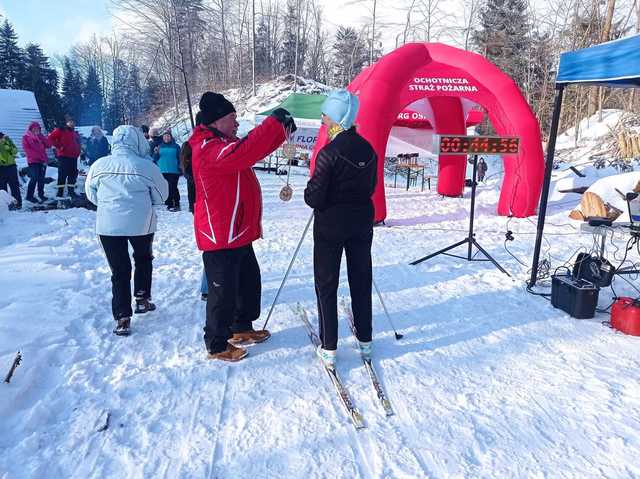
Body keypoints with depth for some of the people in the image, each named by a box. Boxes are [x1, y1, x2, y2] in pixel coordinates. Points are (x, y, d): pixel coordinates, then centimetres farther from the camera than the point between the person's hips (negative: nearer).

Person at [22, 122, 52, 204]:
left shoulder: (41, 137, 16)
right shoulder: (26, 137, 2)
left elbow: (49, 145, 3)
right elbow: (27, 149, -7)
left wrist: (40, 136, -6)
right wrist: (38, 156, -14)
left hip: (42, 160, 5)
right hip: (33, 161, -5)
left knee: (41, 178, 8)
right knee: (34, 178, -12)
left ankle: (41, 194, 17)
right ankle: (29, 196, -6)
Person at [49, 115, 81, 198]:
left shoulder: (75, 133, 19)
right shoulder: (61, 130, -2)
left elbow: (78, 144, 31)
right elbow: (51, 137, -11)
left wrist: (77, 152, 17)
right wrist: (59, 146, -13)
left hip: (73, 157, 7)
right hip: (63, 156, -7)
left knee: (73, 174, 10)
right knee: (62, 174, -7)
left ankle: (71, 191, 19)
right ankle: (60, 192, -3)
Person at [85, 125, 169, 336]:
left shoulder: (98, 166, -3)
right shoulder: (146, 166, -10)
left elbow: (92, 195, 10)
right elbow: (161, 196, 1)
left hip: (108, 225, 2)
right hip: (141, 223, -1)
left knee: (119, 271, 9)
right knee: (143, 259, 25)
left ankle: (122, 318, 7)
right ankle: (142, 299, 26)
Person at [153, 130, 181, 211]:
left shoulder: (175, 146, 5)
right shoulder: (160, 147, 13)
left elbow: (180, 158, 5)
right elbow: (155, 159, 11)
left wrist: (180, 168, -2)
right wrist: (156, 153, -9)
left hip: (173, 171, -4)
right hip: (162, 171, 4)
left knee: (173, 188, -10)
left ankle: (176, 204, -5)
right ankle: (169, 204, 10)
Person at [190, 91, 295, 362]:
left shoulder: (222, 144, 14)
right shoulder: (208, 149, -19)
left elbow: (255, 147, 14)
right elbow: (246, 151, -34)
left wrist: (282, 129, -1)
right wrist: (274, 122, -26)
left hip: (238, 233, 11)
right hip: (221, 236, -11)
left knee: (249, 281, 21)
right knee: (223, 291, 1)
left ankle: (242, 328, 38)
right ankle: (217, 345, 17)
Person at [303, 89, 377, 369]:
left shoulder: (329, 153, -20)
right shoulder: (368, 149, 0)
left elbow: (314, 198, -19)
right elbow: (370, 188, 9)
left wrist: (308, 192, 2)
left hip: (330, 224, -5)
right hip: (362, 222, 6)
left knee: (326, 284, 7)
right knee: (361, 281, 16)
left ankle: (329, 348, 12)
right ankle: (365, 341, 28)